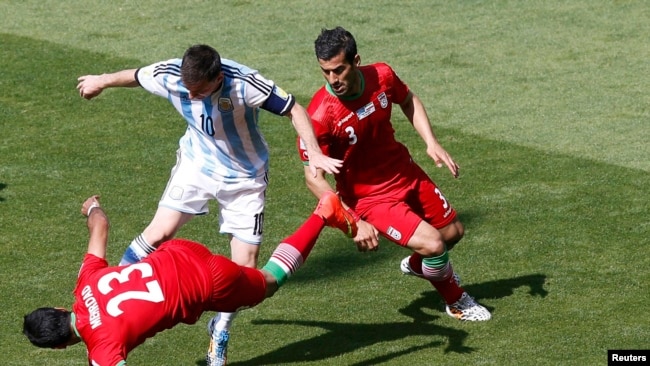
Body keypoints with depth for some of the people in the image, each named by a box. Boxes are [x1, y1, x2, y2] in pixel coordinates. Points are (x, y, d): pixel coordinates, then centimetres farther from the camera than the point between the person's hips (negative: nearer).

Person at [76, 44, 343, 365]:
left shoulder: (244, 84, -33)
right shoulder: (169, 76, -23)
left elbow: (293, 110, -22)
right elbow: (135, 76, 0)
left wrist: (314, 154, -34)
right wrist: (101, 81, 19)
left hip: (244, 177, -2)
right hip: (196, 164, 2)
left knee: (245, 265, -3)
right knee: (160, 231, -19)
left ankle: (220, 334, 20)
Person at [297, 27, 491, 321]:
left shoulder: (382, 76, -17)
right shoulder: (319, 117, -32)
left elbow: (408, 100, 7)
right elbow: (314, 178, -24)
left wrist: (431, 142, -4)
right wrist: (354, 223, -29)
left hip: (406, 173, 6)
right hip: (367, 196, -6)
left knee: (453, 232, 19)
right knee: (433, 244, -19)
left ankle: (417, 264, 54)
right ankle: (456, 301, 14)